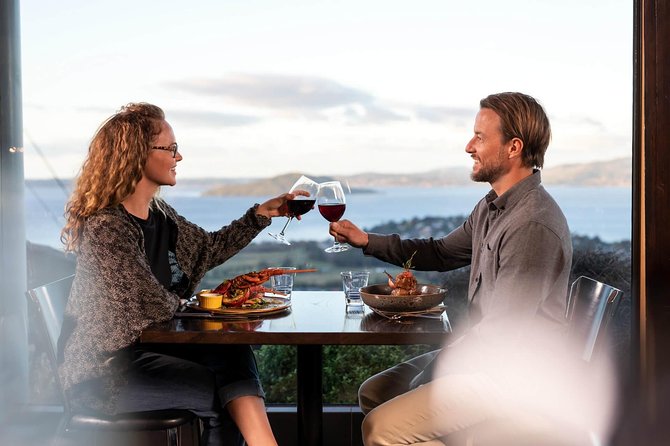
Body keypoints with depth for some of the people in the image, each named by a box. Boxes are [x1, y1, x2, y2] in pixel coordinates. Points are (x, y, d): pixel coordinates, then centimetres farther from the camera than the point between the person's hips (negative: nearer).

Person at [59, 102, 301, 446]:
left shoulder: (158, 213, 7)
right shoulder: (105, 228, -22)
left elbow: (210, 249, 20)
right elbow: (155, 308, -22)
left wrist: (261, 214, 14)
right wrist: (182, 301, 0)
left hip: (142, 346, 8)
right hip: (101, 371, -8)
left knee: (233, 353, -12)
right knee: (224, 397, -13)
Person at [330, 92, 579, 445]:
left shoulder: (532, 225, -25)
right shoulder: (492, 207, 7)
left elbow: (502, 330, -25)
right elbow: (443, 253, 21)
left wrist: (438, 368, -11)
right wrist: (367, 241, 11)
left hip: (514, 375, -10)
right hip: (483, 355, 10)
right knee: (373, 393, 13)